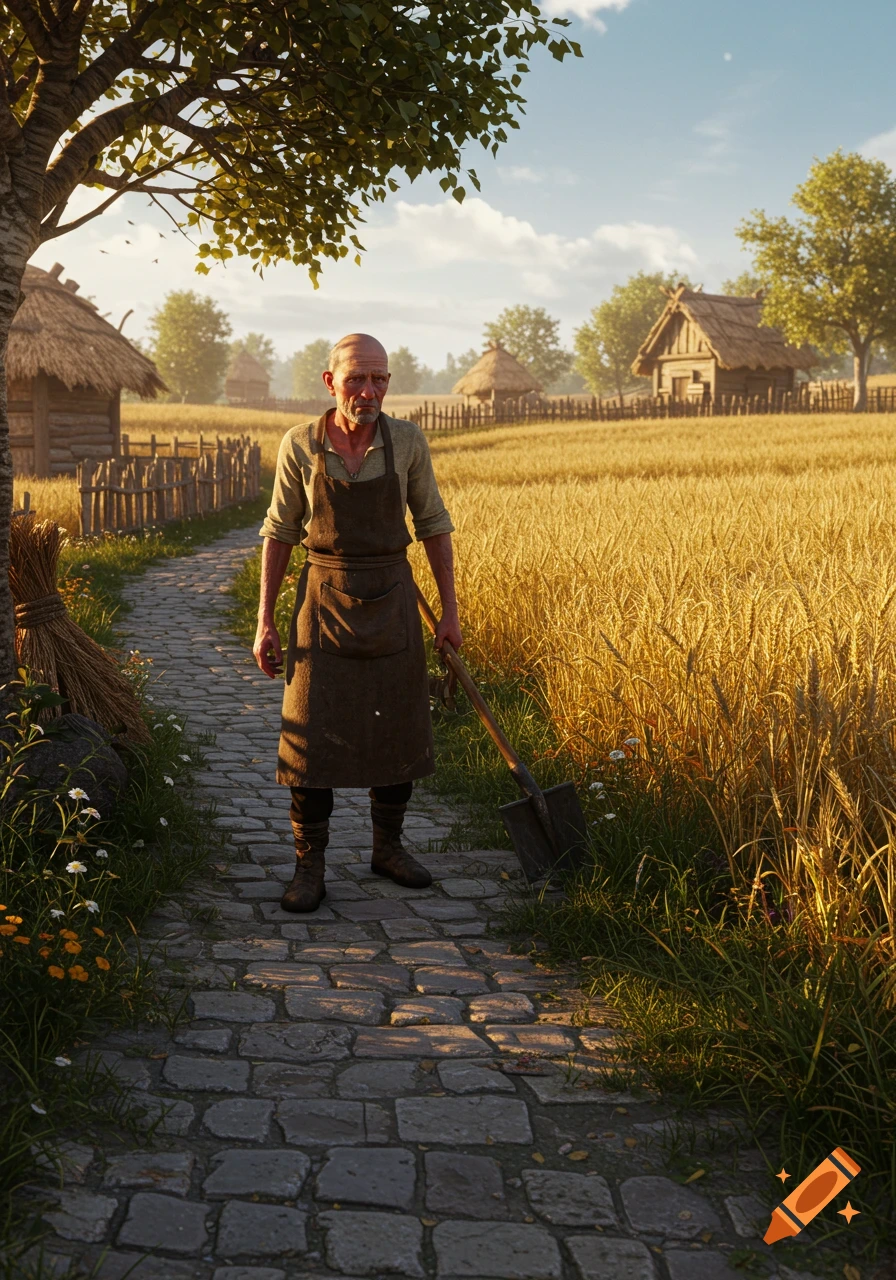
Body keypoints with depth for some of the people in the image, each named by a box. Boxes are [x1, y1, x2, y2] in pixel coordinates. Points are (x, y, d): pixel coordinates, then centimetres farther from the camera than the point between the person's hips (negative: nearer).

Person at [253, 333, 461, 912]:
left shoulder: (408, 441, -5)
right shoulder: (300, 446, -7)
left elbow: (434, 525, 5)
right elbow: (279, 533, 2)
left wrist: (450, 610, 2)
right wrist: (265, 621, -1)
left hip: (392, 602, 2)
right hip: (324, 601, -1)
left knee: (398, 732, 9)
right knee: (313, 736, -4)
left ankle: (389, 847, 28)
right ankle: (310, 868, 8)